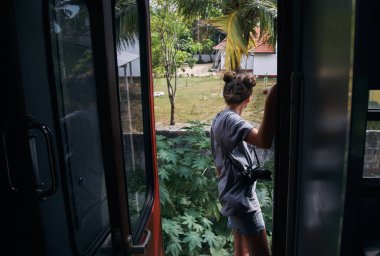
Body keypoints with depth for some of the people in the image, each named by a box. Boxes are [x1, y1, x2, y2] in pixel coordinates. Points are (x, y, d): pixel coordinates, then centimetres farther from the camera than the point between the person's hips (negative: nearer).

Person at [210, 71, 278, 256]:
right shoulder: (231, 119, -20)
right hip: (242, 198, -10)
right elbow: (265, 142, -40)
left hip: (233, 195, 10)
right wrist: (271, 102, -49)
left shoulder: (219, 119, 10)